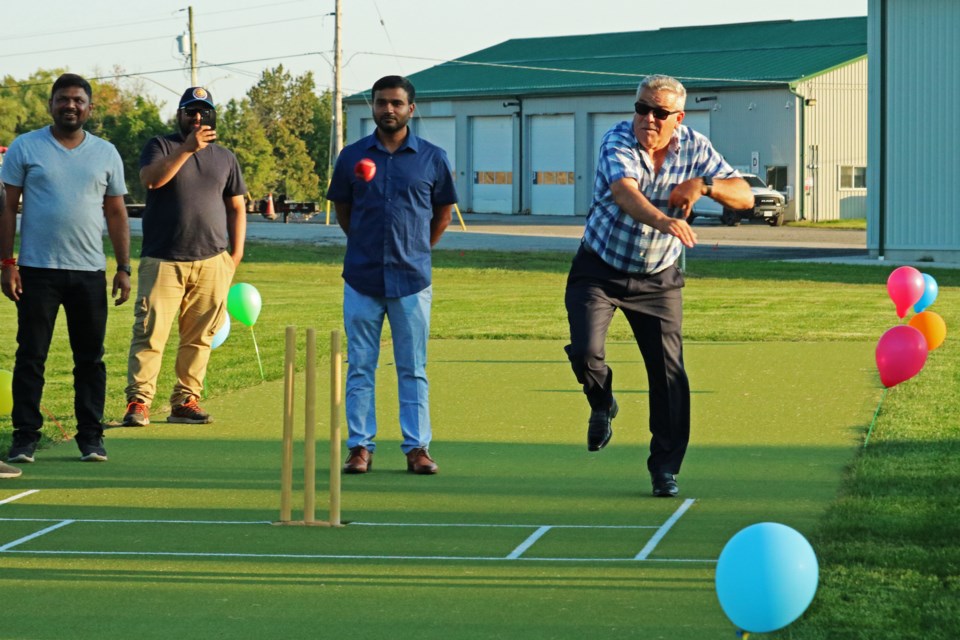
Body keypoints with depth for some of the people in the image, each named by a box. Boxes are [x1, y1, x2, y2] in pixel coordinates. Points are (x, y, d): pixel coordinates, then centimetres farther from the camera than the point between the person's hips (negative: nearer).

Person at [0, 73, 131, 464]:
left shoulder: (106, 154, 10)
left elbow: (116, 214, 13)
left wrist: (124, 268, 7)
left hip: (89, 271, 2)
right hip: (37, 270, -2)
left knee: (91, 358, 3)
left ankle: (91, 437, 10)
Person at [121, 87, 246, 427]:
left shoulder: (225, 158, 16)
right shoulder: (161, 146, 5)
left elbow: (237, 208, 18)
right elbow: (150, 179, -16)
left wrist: (235, 255, 8)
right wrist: (188, 148, -24)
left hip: (211, 262, 3)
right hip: (163, 260, -3)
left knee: (199, 336, 3)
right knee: (150, 332, -8)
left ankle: (185, 401, 9)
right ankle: (138, 401, -6)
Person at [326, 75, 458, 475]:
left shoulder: (432, 158, 3)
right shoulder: (352, 156, 5)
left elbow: (443, 212, 14)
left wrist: (417, 251, 11)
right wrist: (366, 246, 10)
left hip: (412, 280, -1)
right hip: (362, 280, 1)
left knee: (413, 371, 3)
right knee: (360, 368, 3)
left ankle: (417, 449, 6)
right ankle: (360, 447, 8)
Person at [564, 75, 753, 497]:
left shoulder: (695, 148, -6)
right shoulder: (618, 142, -19)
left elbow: (744, 196, -4)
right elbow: (625, 192, -38)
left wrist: (703, 185, -24)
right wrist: (662, 220, -58)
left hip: (658, 279, 2)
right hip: (599, 270, -2)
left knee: (669, 373, -4)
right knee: (585, 352, -19)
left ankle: (665, 467, 10)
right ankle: (602, 405, 16)